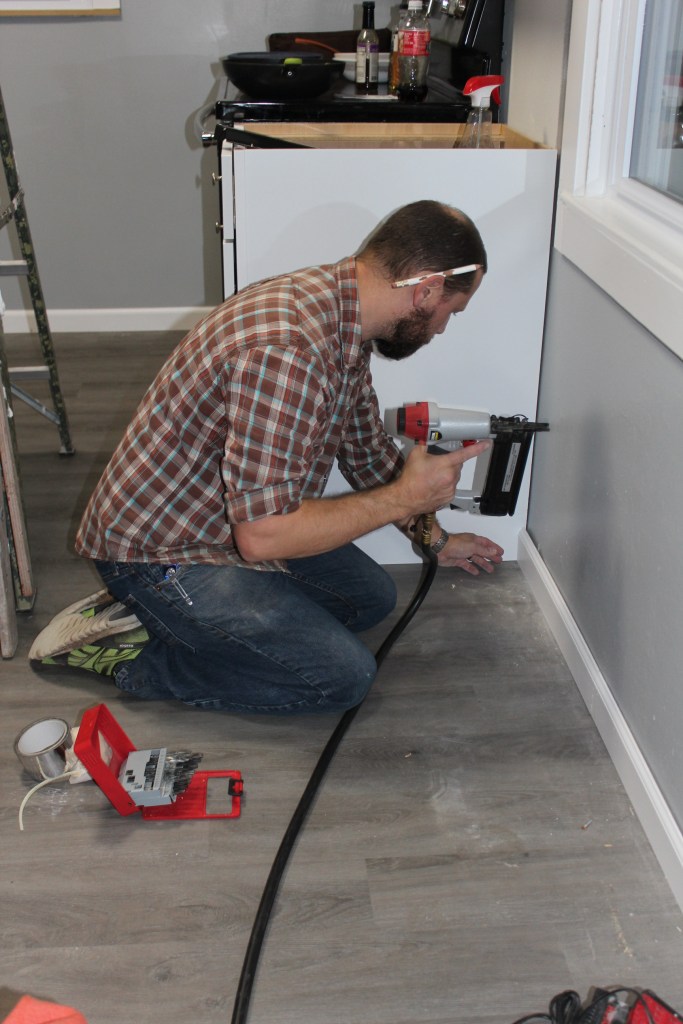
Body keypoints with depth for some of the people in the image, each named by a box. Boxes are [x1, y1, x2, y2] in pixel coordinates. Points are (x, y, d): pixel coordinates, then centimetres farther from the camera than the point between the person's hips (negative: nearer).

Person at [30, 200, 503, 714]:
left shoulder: (343, 319, 0)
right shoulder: (287, 349, -33)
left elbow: (370, 453, 16)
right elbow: (263, 535, -33)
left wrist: (438, 540, 25)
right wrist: (405, 497, -23)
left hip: (241, 521, 10)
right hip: (161, 551, -10)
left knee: (372, 596, 15)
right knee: (345, 676, -12)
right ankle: (132, 657, -2)